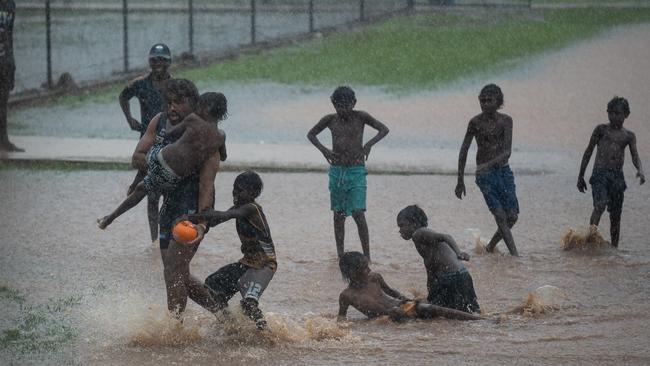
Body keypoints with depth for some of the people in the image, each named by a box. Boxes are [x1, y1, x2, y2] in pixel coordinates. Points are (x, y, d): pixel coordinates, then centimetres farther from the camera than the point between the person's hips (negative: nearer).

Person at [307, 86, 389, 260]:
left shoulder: (360, 117, -3)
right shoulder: (330, 120, 3)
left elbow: (384, 129, 0)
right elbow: (311, 134, 17)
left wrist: (369, 144, -14)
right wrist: (323, 149, 0)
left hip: (356, 171, -3)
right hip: (336, 171, 3)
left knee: (358, 213, -13)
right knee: (338, 215, 7)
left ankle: (367, 256, -10)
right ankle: (340, 255, 14)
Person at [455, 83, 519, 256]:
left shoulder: (506, 121, -2)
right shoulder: (475, 122, -3)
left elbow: (507, 151, -12)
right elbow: (464, 151, 3)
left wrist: (489, 164, -29)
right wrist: (460, 180, 2)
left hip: (504, 171, 2)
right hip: (484, 175, -2)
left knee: (512, 216, -2)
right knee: (500, 216, -14)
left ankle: (490, 247, 20)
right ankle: (515, 254, -15)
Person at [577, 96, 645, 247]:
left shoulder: (629, 136, 13)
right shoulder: (601, 129, 8)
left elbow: (635, 156, 1)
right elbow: (589, 152, 12)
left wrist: (640, 170, -21)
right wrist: (581, 176, 10)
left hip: (617, 176, 3)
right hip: (600, 174, -3)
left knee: (615, 216, 5)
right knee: (600, 205, -26)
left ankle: (614, 248, 13)